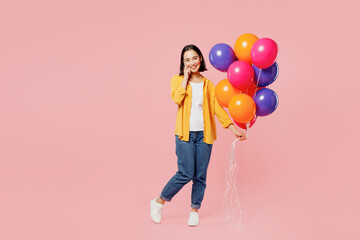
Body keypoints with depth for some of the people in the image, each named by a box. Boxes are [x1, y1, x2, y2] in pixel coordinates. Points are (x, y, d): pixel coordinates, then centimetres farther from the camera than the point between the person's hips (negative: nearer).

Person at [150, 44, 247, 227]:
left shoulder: (208, 84, 11)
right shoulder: (178, 79, 6)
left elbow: (217, 108, 7)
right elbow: (176, 99, -14)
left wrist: (234, 129, 0)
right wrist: (185, 79, -7)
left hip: (204, 135, 3)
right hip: (185, 134, -3)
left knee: (200, 176, 5)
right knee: (185, 174, -10)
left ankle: (195, 210, 23)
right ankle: (158, 202, 11)